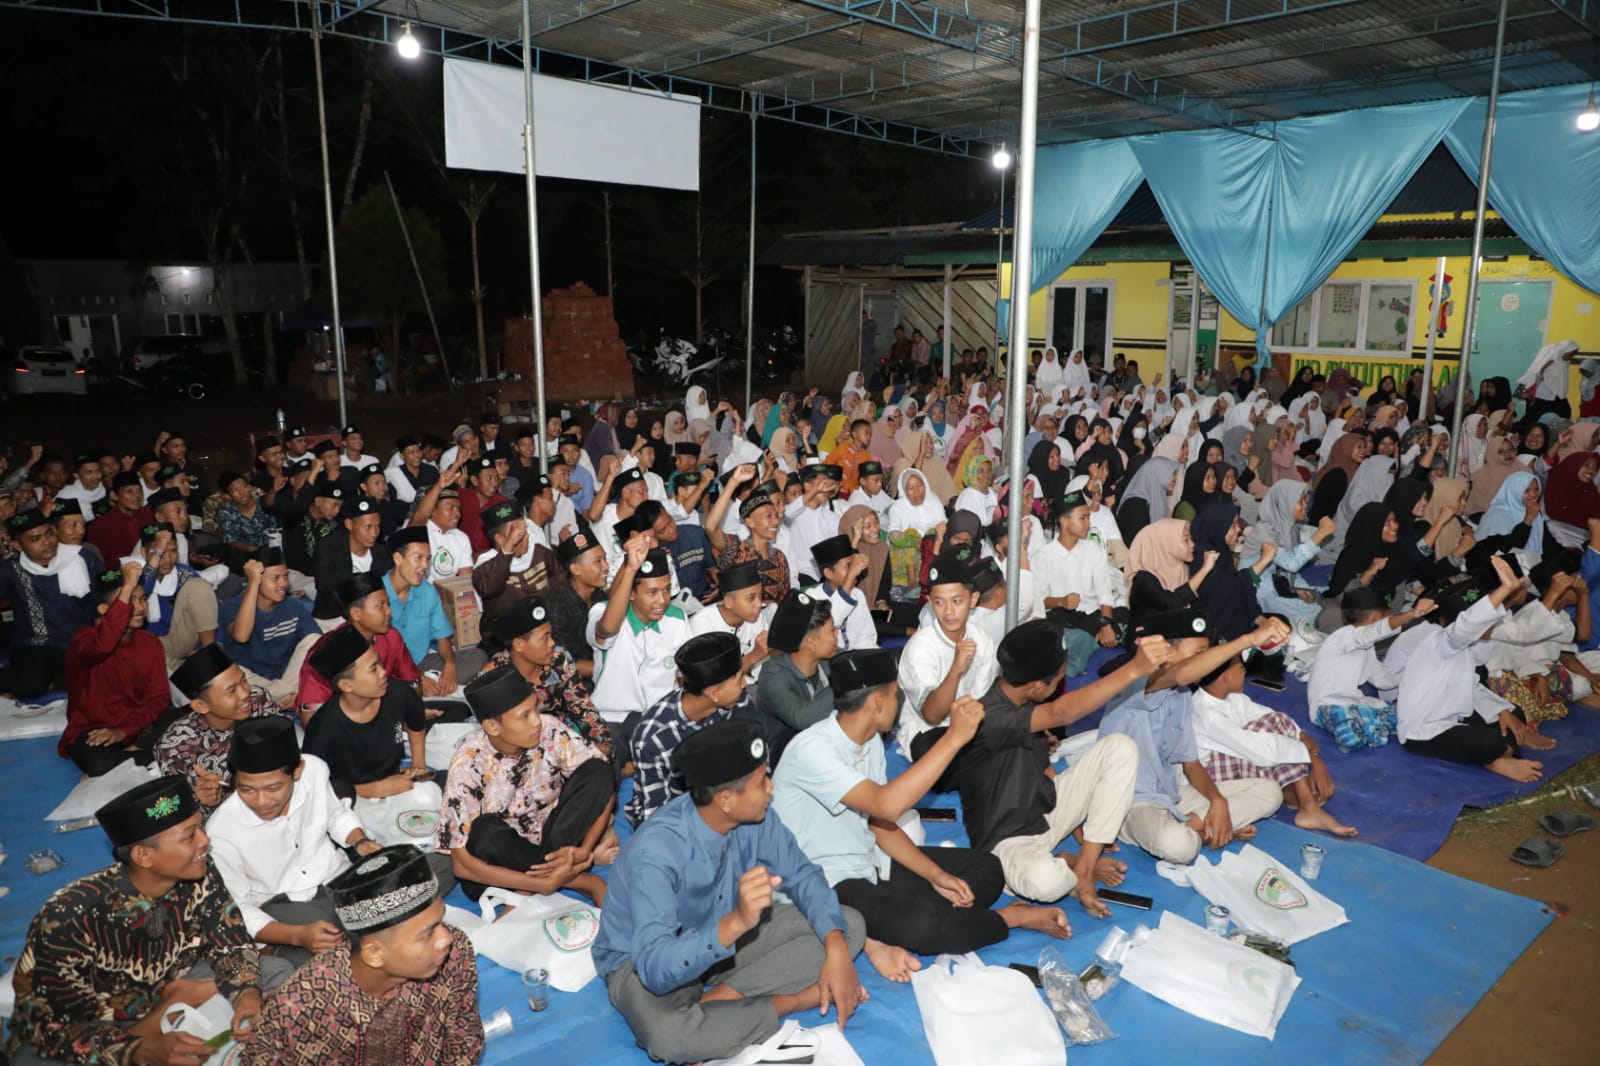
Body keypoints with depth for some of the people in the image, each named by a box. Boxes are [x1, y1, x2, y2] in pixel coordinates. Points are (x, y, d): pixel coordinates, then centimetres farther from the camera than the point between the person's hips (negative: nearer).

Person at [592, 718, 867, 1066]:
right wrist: (735, 923, -55)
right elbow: (657, 968, -41)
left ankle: (721, 998, -15)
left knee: (850, 926, -7)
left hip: (727, 936, 6)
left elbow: (802, 875, -6)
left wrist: (836, 951, -21)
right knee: (665, 1033, -41)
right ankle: (792, 1001, -17)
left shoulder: (751, 818, -18)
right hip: (645, 960, -6)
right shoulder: (655, 851, -35)